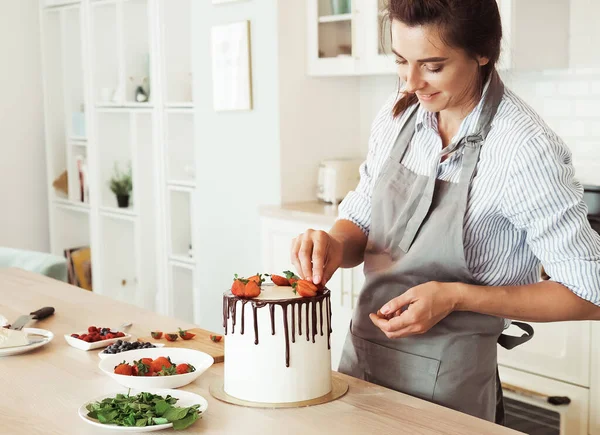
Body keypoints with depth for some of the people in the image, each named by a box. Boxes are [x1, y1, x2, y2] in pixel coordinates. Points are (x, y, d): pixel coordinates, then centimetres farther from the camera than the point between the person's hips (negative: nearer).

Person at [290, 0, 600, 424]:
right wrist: (335, 245, -14)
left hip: (446, 384, -6)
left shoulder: (526, 149, -21)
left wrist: (457, 297, -23)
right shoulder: (400, 112, -3)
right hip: (359, 357, 6)